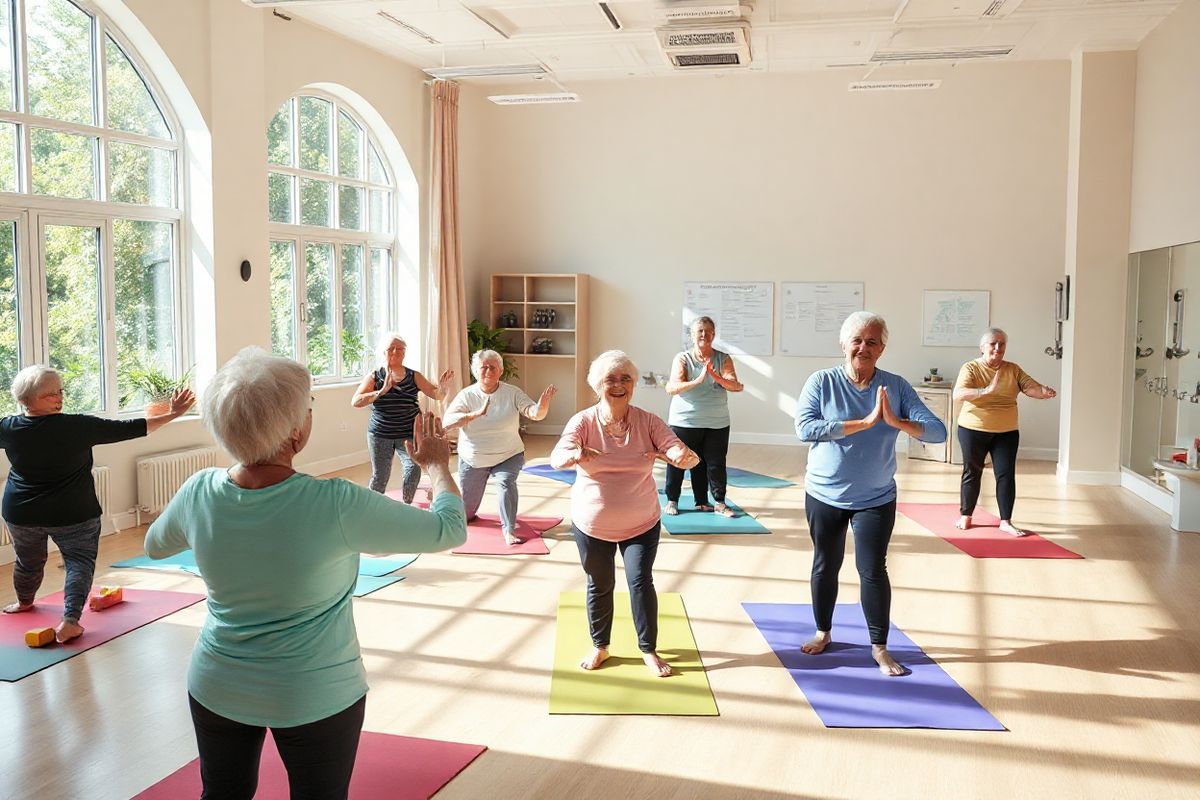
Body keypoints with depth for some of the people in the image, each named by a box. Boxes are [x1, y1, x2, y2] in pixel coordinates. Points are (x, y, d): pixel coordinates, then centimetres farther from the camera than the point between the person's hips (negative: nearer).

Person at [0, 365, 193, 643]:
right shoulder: (77, 426, -22)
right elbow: (129, 429, -21)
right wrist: (172, 414, -17)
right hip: (72, 514, -4)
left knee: (28, 561, 25)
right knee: (80, 562, 7)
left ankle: (24, 602, 52)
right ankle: (69, 620, -7)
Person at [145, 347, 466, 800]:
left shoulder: (198, 492, -16)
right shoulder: (336, 507, -29)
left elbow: (154, 546, 9)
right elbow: (450, 530, -16)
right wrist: (438, 466, 3)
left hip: (216, 689, 4)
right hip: (315, 698, -4)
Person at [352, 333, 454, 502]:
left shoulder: (414, 377, 1)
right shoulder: (374, 377, -2)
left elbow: (436, 394, -5)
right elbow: (355, 401, -14)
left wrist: (443, 387, -29)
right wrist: (381, 391, -26)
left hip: (409, 434, 0)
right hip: (380, 435, 0)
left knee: (413, 468, -18)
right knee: (380, 476, 4)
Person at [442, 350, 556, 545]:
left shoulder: (512, 393, -11)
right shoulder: (466, 395, -12)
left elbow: (534, 413, -22)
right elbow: (447, 422, -25)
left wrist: (542, 405, -46)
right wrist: (476, 414, -40)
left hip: (508, 456, -1)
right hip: (473, 458, 1)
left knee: (507, 481, -33)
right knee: (465, 513, 13)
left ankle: (509, 530, -22)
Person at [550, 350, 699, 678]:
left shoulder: (648, 422, -8)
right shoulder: (583, 422, -11)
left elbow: (681, 452, -15)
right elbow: (556, 458, -25)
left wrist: (683, 456, -42)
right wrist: (574, 455, -50)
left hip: (641, 524, 0)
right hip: (591, 524, 0)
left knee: (641, 582, -3)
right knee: (600, 585, 12)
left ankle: (649, 650, 16)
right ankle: (599, 646, 32)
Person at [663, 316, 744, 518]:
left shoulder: (723, 359, 1)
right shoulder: (682, 359, -5)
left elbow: (736, 386, -10)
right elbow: (671, 388, -17)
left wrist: (715, 376, -28)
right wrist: (698, 380, -32)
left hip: (717, 423, 2)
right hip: (684, 422, -1)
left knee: (716, 464, 5)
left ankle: (719, 502, 16)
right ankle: (672, 500, 20)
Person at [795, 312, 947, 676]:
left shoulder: (896, 387, -7)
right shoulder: (822, 382, -11)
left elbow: (938, 432, -13)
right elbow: (805, 428, -25)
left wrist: (896, 421, -31)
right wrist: (865, 422, -27)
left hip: (876, 499, 0)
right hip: (824, 495, 0)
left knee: (873, 569, 0)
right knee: (825, 566, 14)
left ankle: (879, 647, 17)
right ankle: (823, 632, 34)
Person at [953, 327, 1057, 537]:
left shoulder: (1013, 370, 3)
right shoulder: (971, 368, -9)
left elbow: (1032, 387, -5)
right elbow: (958, 394, -24)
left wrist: (1044, 391, -29)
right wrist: (986, 390, -39)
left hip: (1006, 432, 3)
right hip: (973, 430, -3)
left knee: (1006, 474, 0)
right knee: (972, 473, 9)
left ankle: (1006, 522, 7)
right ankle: (965, 516, 23)